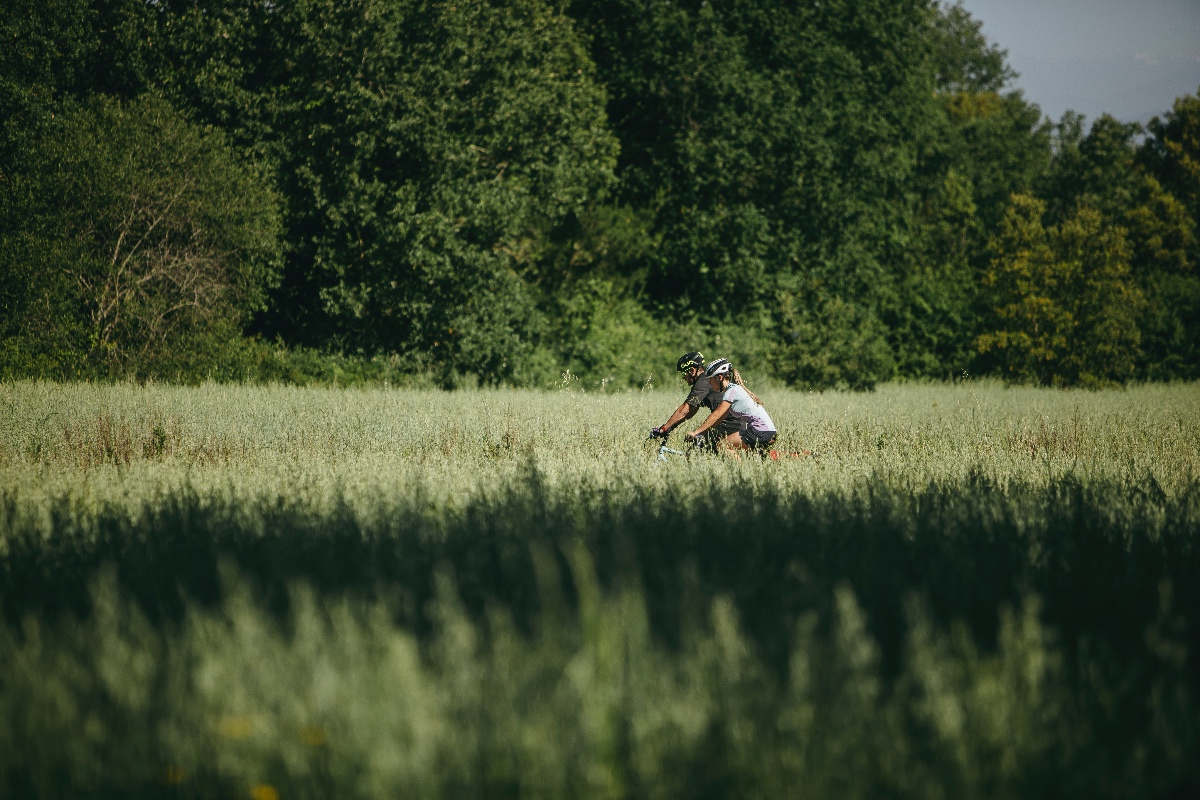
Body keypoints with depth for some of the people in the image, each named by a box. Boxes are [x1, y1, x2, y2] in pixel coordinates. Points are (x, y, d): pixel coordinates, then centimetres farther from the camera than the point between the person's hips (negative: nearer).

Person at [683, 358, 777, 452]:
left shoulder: (732, 390, -9)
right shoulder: (735, 388, 19)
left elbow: (716, 416, -14)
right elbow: (720, 418, 18)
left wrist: (695, 433, -14)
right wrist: (701, 433, 11)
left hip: (761, 432, -10)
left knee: (720, 446, -9)